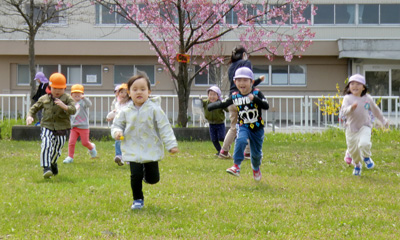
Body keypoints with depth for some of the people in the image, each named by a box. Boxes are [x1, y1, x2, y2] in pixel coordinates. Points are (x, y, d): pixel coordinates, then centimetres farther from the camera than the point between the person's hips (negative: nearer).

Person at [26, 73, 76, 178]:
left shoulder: (67, 98, -2)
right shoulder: (44, 99, 6)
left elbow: (73, 110, -16)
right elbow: (35, 107, 16)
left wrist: (64, 106, -34)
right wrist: (29, 116, -4)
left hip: (62, 128, 0)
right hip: (47, 127, 0)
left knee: (57, 149, 11)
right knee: (46, 145, -24)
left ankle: (53, 163, 43)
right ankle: (46, 168, -24)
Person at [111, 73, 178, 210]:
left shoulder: (154, 109, -7)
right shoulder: (125, 112, -1)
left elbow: (164, 128, -6)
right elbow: (116, 124, 11)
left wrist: (171, 144, -12)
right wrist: (117, 132, -13)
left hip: (152, 150, 0)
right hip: (133, 151, 0)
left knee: (153, 178, 5)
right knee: (136, 176, -9)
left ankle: (146, 173, 43)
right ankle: (138, 200, 12)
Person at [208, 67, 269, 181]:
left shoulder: (256, 93, -11)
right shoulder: (235, 96, -2)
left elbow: (266, 106, -23)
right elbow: (223, 103, 9)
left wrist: (254, 99, -36)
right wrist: (211, 106, -6)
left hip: (257, 128, -1)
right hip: (243, 126, 1)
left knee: (256, 152, 10)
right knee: (240, 140, -31)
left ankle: (256, 169, 42)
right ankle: (236, 166, -28)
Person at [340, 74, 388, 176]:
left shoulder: (367, 98, 1)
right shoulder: (347, 98, -6)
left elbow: (375, 110, 17)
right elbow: (343, 112, -19)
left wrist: (383, 120, 27)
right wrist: (351, 108, -39)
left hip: (364, 127, -1)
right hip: (351, 128, 1)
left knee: (364, 143, -26)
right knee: (353, 150, 7)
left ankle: (366, 157, 6)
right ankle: (357, 165, 38)